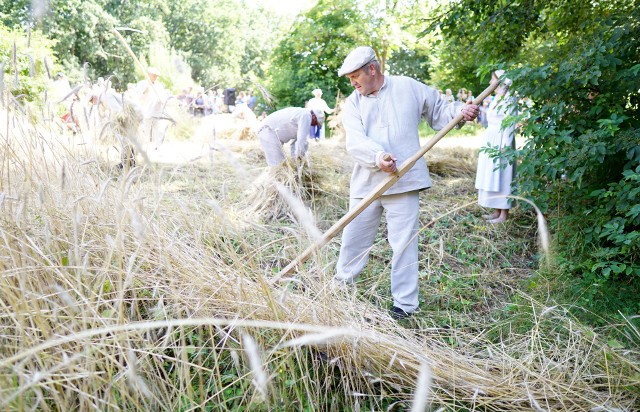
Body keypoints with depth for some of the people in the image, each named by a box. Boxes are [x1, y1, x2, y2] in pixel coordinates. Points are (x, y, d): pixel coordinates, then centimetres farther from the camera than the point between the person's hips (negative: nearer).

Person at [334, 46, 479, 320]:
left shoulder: (408, 88, 4)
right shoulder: (352, 104, 6)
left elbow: (438, 111, 14)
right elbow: (355, 142, -11)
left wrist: (461, 111, -7)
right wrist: (377, 156, -29)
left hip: (403, 182, -2)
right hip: (365, 183, 3)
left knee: (404, 243, 1)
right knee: (353, 237, 13)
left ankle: (404, 303, 12)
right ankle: (342, 284, 35)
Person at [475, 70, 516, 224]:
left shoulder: (508, 99, -10)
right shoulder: (496, 99, 16)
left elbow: (509, 124, -16)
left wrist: (505, 147, -20)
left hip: (500, 143, -9)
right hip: (491, 143, 9)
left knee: (500, 177, -6)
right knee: (492, 177, 10)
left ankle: (504, 214, 0)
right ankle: (497, 211, 16)